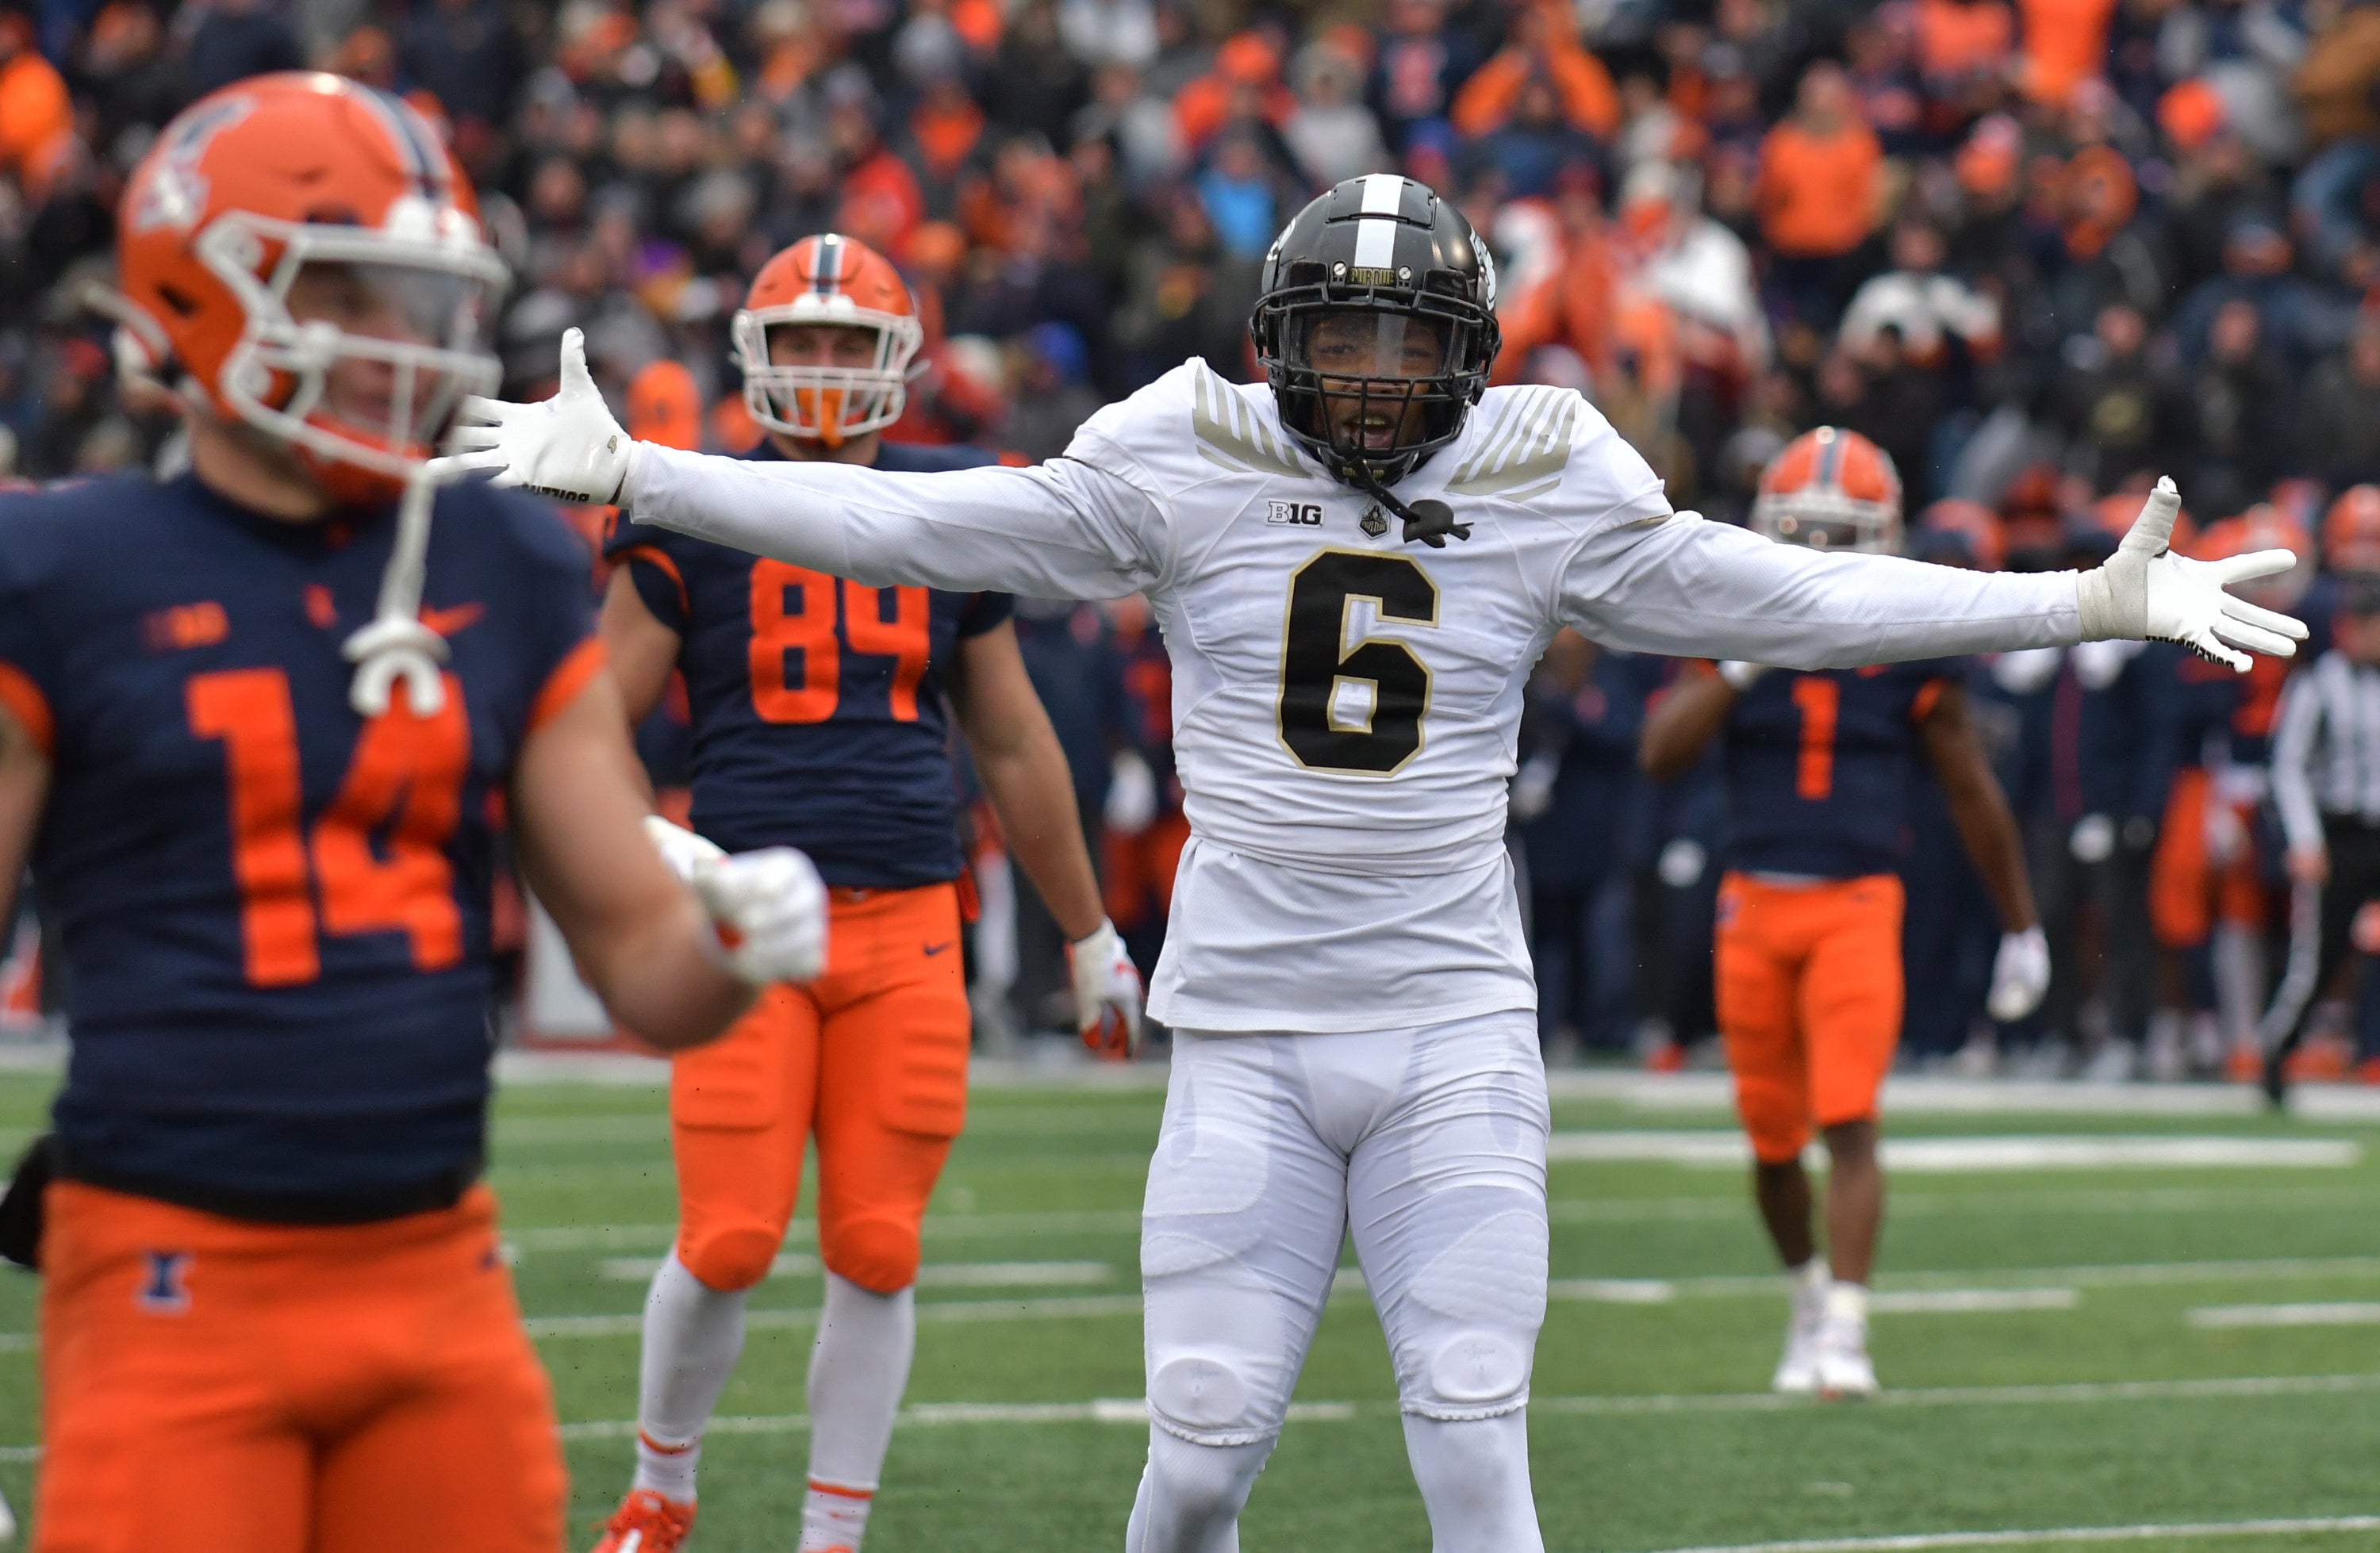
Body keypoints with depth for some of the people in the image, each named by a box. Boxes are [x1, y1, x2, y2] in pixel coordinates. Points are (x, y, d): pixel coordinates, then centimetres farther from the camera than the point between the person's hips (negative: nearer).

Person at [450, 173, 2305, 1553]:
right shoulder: (1186, 476, -1)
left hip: (1457, 1037, 0)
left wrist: (2090, 604, 2)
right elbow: (913, 525, -1)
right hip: (1246, 1035, 0)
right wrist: (626, 473, -7)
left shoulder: (1548, 499, 2)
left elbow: (1792, 598, 6)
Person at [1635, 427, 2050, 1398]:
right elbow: (1661, 755, -8)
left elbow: (1973, 798, 9)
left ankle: (1845, 1333, -18)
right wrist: (1743, 663, -19)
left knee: (1849, 1125, -16)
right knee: (1773, 1138, 11)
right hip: (1754, 905, 2)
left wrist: (2021, 927, 14)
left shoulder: (1910, 651, 0)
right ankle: (1810, 1293, 35)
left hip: (1858, 907, -2)